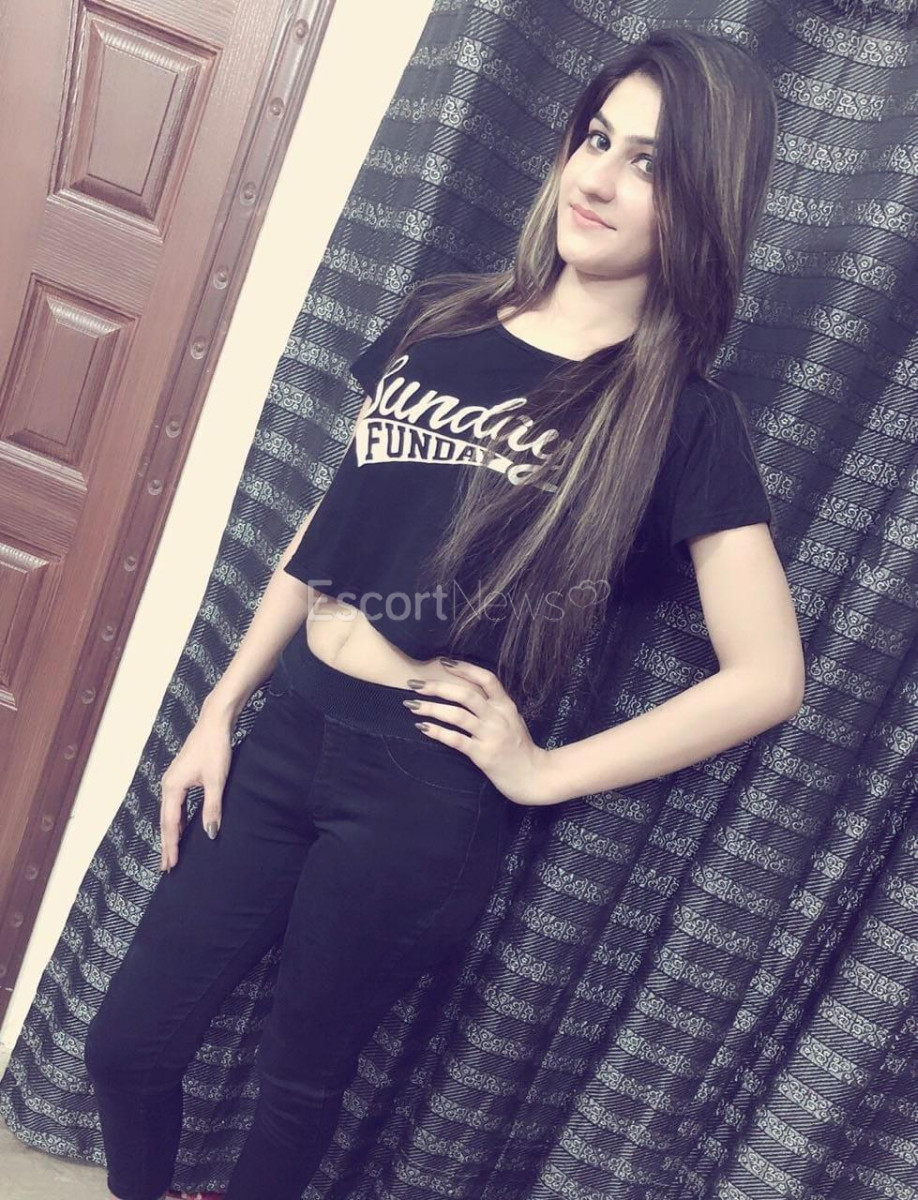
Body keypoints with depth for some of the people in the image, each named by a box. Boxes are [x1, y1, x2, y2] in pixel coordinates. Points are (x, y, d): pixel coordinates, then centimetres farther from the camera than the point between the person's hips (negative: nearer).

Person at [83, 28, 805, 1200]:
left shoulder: (681, 420, -7)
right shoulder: (437, 318, 6)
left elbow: (767, 677, -8)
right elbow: (331, 521, 11)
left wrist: (541, 773, -8)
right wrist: (219, 709, 9)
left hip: (427, 790, -4)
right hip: (289, 728, 5)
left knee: (297, 1075, 15)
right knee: (127, 1045, 13)